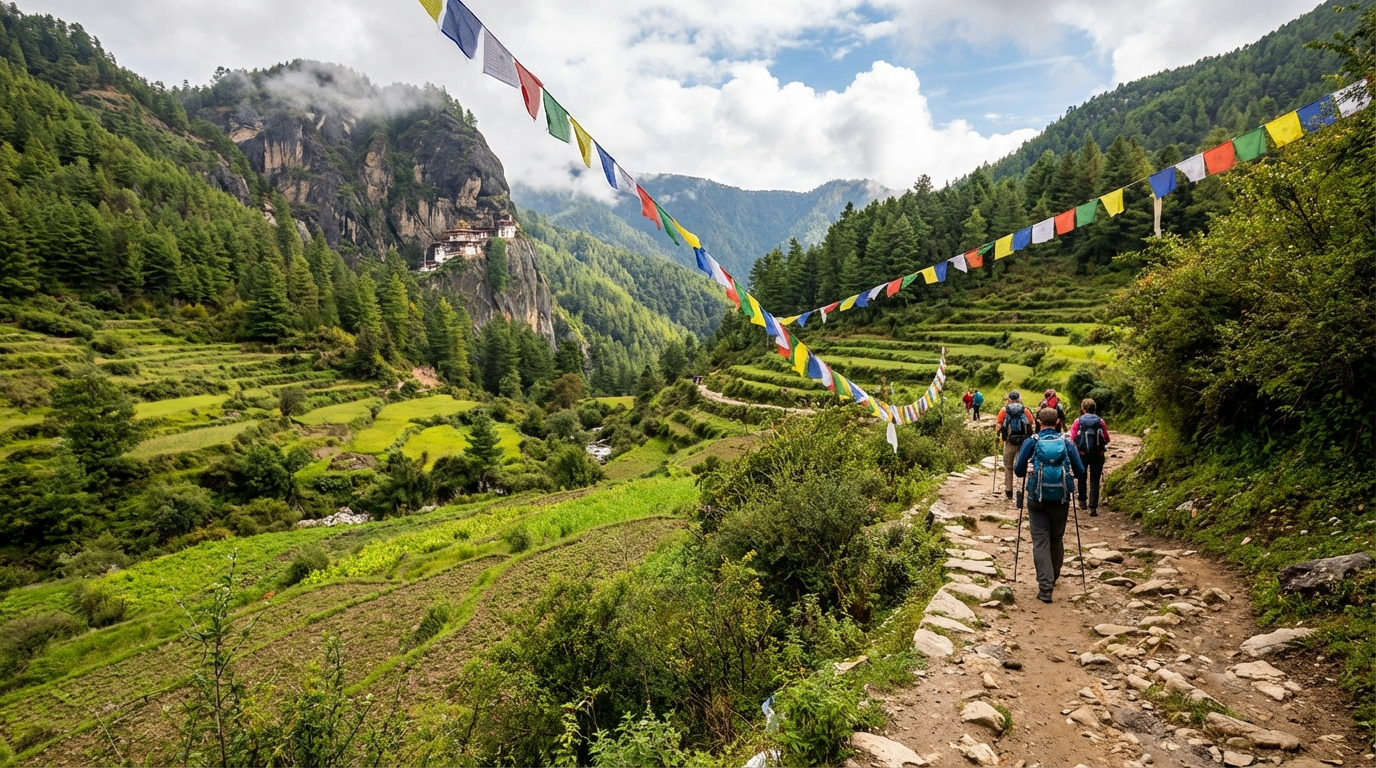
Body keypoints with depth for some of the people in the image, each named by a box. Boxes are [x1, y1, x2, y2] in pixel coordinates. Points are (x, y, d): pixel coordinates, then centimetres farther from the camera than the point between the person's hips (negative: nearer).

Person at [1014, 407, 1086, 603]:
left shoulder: (1031, 442, -3)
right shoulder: (1067, 442, 1)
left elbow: (1018, 471, -5)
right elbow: (1080, 472, 1)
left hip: (1037, 498, -2)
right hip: (1061, 498, 2)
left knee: (1040, 540, 1)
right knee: (1057, 539, 19)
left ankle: (1045, 587, -7)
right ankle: (1053, 578, 37)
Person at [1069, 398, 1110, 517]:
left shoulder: (1078, 421, -5)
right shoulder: (1101, 422, -2)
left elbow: (1072, 439, -9)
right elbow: (1106, 440, -1)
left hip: (1082, 453, 0)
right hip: (1097, 454, 0)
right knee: (1094, 480, 3)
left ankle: (1082, 501, 31)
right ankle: (1093, 507, -3)